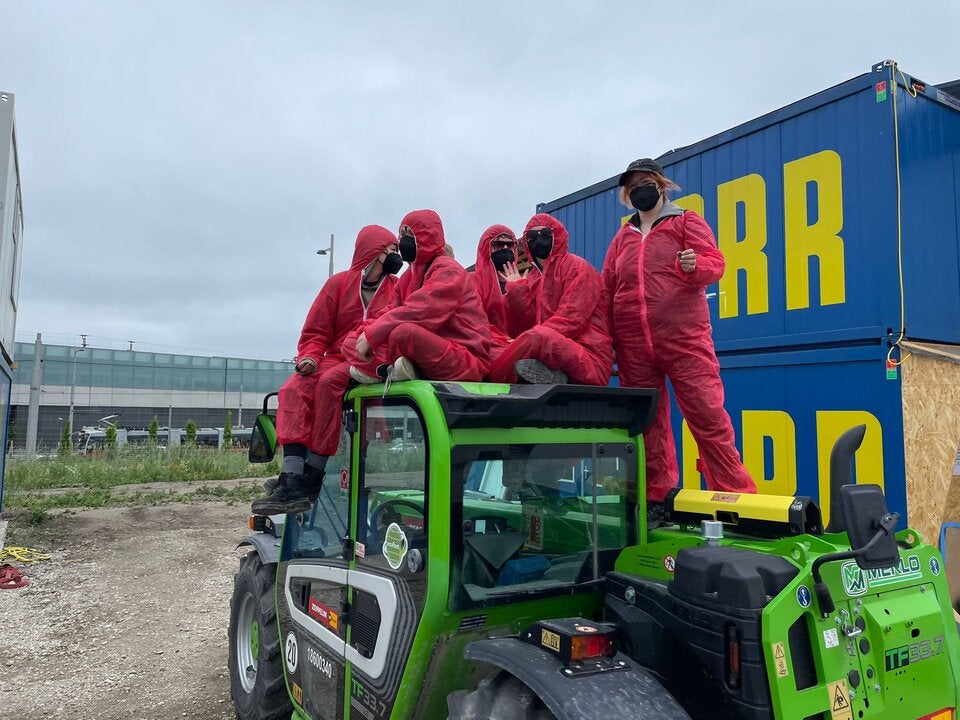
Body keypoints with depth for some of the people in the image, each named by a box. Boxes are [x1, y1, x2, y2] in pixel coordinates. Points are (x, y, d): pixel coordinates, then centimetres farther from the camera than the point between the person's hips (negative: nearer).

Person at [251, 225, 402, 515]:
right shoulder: (339, 283, 11)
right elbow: (316, 333, 10)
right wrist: (310, 356, -10)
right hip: (336, 359, 3)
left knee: (330, 381, -33)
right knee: (294, 389, -25)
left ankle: (313, 474, -27)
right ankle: (293, 484, -35)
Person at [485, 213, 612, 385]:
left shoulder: (577, 267, 0)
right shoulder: (534, 276, 20)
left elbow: (571, 318, -13)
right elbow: (533, 321, 10)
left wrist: (524, 341, -20)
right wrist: (517, 289, 1)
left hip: (589, 359, -7)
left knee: (538, 336, -37)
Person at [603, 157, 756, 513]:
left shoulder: (686, 221, 8)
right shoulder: (622, 237, 18)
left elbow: (715, 261, -4)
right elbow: (606, 290, 16)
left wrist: (695, 266, -26)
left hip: (685, 339, -4)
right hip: (633, 347, 4)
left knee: (708, 416, -7)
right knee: (647, 423, 6)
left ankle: (736, 496, 2)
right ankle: (658, 497, 15)